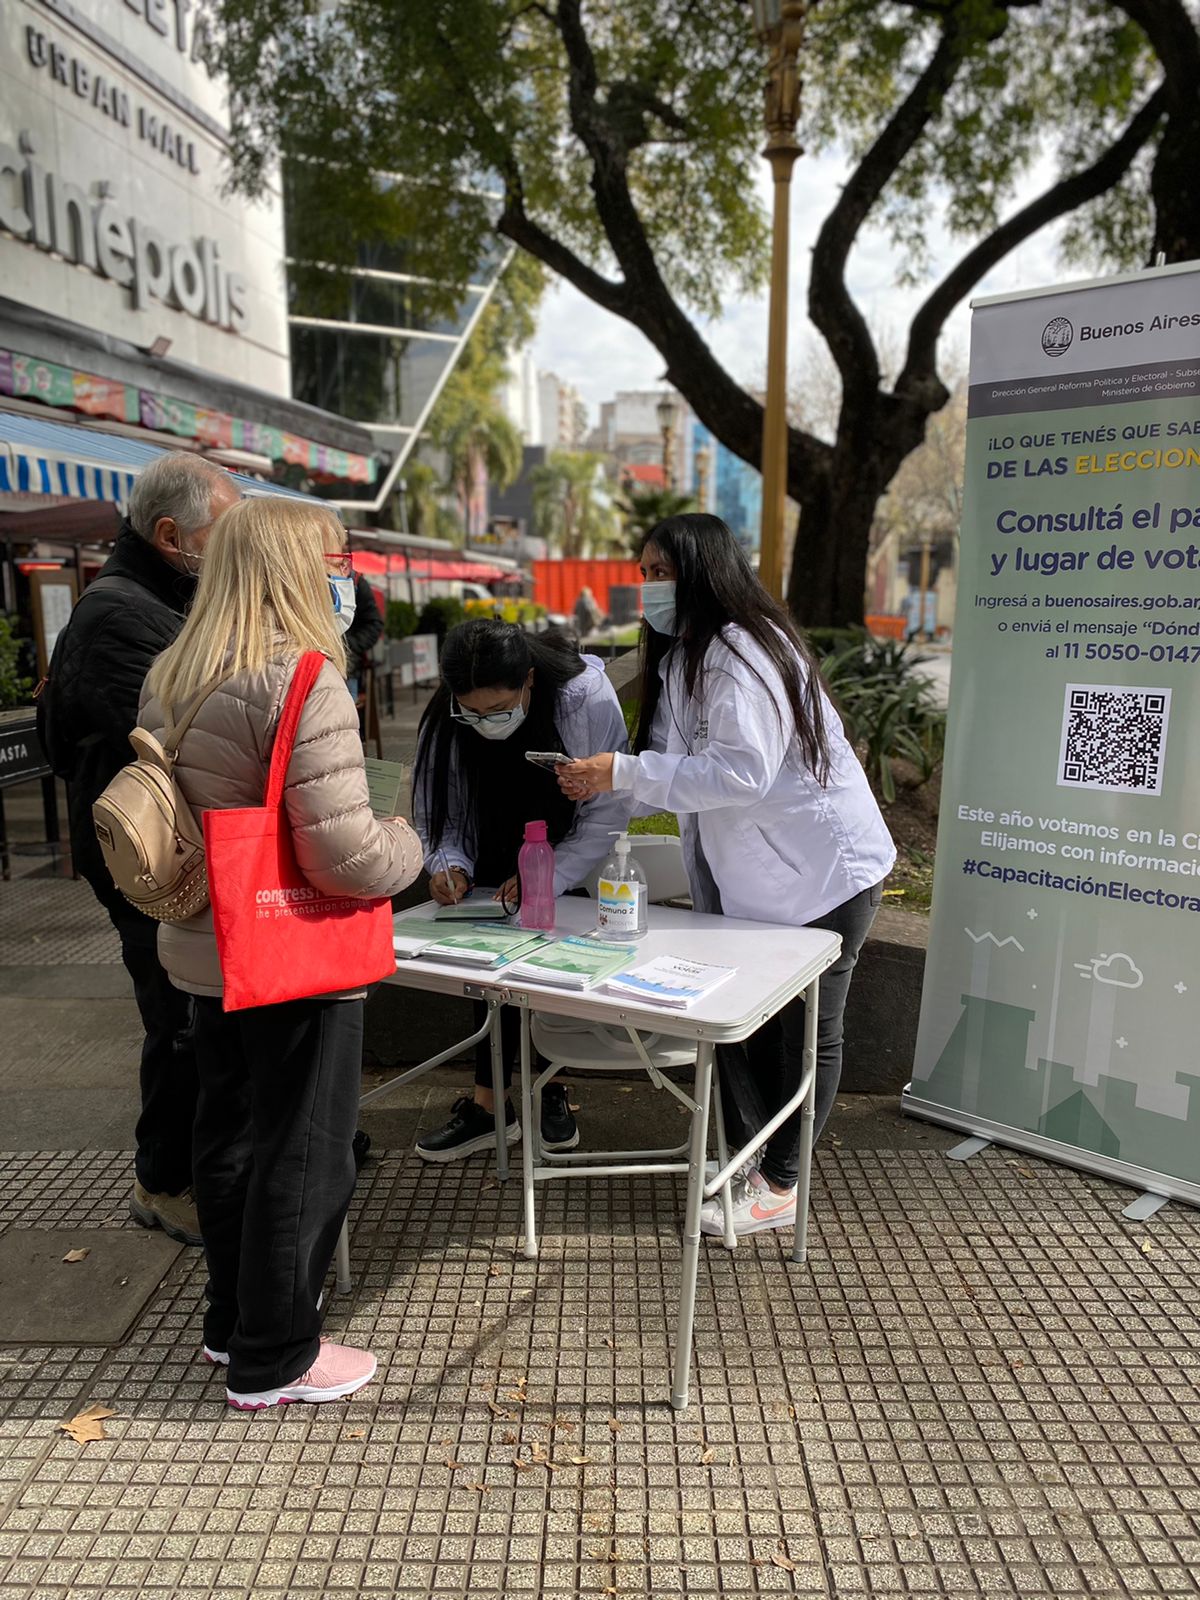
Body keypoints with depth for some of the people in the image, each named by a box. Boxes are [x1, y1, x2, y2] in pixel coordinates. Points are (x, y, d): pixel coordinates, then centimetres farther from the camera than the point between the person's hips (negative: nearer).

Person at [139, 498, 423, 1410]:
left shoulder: (170, 681, 5)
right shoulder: (303, 684, -22)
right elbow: (345, 855, -25)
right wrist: (409, 846, -6)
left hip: (205, 954, 8)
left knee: (229, 1140, 22)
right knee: (303, 1160, 9)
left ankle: (234, 1320, 40)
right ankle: (275, 1361, 26)